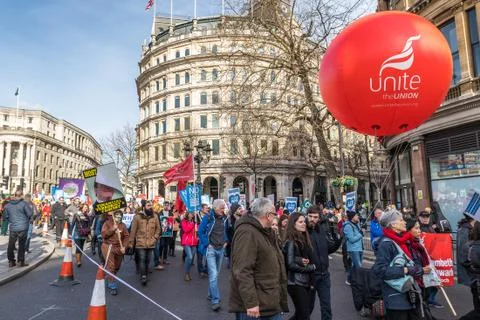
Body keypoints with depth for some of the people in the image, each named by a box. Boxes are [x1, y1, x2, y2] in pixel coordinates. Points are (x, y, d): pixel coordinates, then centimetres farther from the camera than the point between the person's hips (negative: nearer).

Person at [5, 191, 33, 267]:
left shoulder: (8, 205, 5)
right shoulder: (24, 203, -12)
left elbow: (6, 216, 12)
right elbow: (30, 214, -13)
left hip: (12, 228, 4)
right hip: (23, 228, -4)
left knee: (11, 245, 12)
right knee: (21, 245, 5)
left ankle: (11, 261, 16)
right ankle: (21, 261, 9)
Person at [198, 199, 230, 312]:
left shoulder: (225, 219, 5)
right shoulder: (208, 218, -10)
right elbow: (200, 231, -7)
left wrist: (226, 241, 7)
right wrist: (207, 243, -11)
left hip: (221, 248, 6)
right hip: (211, 249, -5)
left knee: (216, 273, 15)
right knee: (213, 274, -12)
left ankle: (211, 294, 31)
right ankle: (215, 300, -9)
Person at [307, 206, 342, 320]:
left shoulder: (322, 230, 0)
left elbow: (330, 249, 7)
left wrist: (338, 241, -8)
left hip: (323, 274, 4)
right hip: (309, 274, -3)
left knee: (326, 305, 12)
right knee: (308, 306, 15)